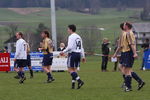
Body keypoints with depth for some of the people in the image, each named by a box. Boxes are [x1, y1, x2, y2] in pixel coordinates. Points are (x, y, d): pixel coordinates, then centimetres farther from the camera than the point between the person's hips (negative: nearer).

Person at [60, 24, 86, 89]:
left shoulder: (71, 37, -10)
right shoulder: (78, 37, 15)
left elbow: (70, 47, -20)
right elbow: (81, 47, 17)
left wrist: (64, 52, -9)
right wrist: (83, 56, 19)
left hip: (72, 54, -8)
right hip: (78, 54, 8)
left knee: (70, 69, -6)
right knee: (74, 69, 11)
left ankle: (80, 81, -20)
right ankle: (73, 84, 8)